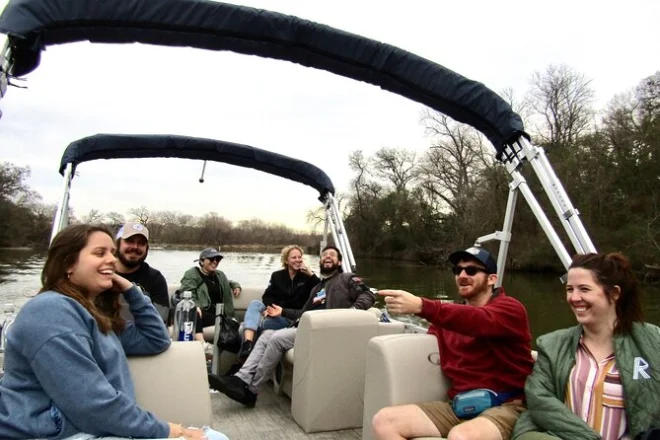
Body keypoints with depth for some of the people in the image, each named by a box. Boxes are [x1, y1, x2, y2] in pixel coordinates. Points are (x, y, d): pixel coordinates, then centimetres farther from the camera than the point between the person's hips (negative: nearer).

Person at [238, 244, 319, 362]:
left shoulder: (307, 277, 6)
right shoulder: (277, 275, 16)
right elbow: (267, 296, 7)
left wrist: (311, 275, -18)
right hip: (275, 313, 4)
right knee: (255, 303, -26)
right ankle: (247, 344, -43)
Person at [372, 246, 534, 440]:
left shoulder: (510, 308, -1)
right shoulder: (450, 316, 16)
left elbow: (479, 322, -25)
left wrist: (421, 306, -38)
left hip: (504, 406, -5)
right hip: (458, 405, 6)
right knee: (383, 420, -11)